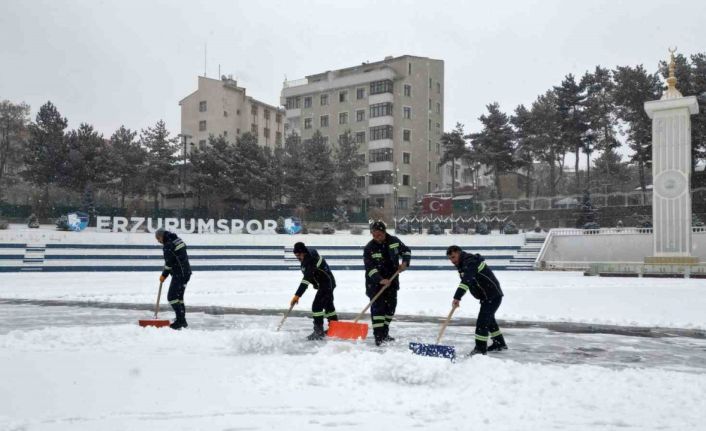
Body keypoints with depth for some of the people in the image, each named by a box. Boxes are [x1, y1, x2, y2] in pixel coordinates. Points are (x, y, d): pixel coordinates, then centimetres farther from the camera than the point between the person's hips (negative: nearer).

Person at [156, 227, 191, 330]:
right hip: (186, 272, 10)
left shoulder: (168, 245, -15)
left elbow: (169, 263, -15)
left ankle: (180, 319, -12)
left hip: (179, 274, -10)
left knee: (172, 296, -7)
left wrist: (164, 275, -1)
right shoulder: (178, 240, 14)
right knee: (179, 296, 17)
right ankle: (182, 321, 20)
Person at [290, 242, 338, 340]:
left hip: (326, 284, -11)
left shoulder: (310, 261, -31)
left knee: (316, 305, -16)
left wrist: (297, 295, -42)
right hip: (328, 283, 11)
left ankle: (319, 332, -14)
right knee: (328, 306, 21)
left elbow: (306, 280, -38)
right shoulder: (308, 254, 0)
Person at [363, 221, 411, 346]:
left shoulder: (394, 241, -5)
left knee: (391, 306, 9)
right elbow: (370, 268, -22)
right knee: (378, 306, -13)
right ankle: (378, 336, -15)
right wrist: (380, 280, -35)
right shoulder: (369, 248, -16)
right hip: (375, 282, -4)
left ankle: (384, 333, 23)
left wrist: (405, 262, -10)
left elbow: (406, 251, 11)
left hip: (391, 280, 4)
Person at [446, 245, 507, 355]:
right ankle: (499, 343, 37)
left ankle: (480, 348, -9)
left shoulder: (470, 262, -23)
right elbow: (465, 281, 26)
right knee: (489, 319, 23)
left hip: (493, 295, -11)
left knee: (482, 321, -14)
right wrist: (458, 297, 20)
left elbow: (467, 281, -38)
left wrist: (457, 297, -46)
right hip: (487, 296, 11)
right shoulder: (463, 264, 11)